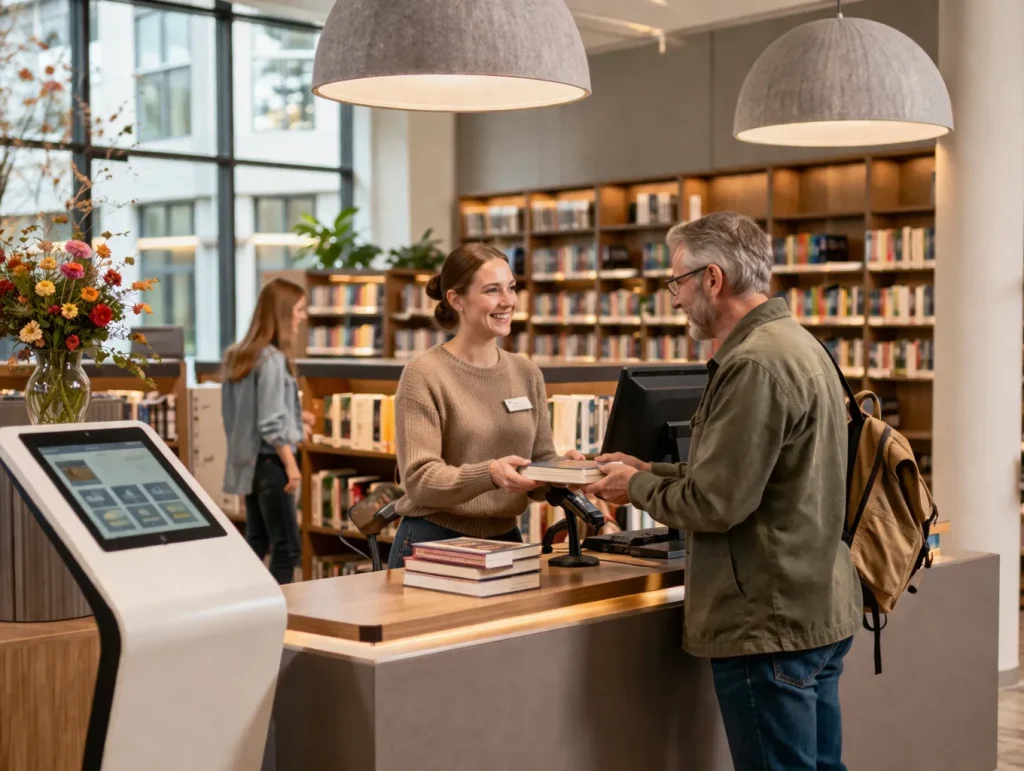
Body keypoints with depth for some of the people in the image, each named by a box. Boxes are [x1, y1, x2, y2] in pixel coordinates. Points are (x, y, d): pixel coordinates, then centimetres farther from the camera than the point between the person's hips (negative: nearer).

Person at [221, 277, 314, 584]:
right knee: (287, 547, -4)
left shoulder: (240, 356, 11)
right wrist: (291, 465, -16)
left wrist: (294, 417, 17)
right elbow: (271, 424, -20)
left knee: (256, 542, 15)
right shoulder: (272, 359, -17)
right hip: (270, 461, -9)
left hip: (248, 460, 9)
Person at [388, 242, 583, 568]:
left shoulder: (527, 373, 7)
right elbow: (419, 480, -16)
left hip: (505, 541, 5)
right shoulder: (423, 374, -10)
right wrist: (490, 474, -31)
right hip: (432, 543, -5)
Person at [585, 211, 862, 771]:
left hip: (770, 625, -10)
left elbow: (714, 504, -20)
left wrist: (636, 488, -3)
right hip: (819, 611, 10)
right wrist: (652, 471, 15)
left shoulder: (755, 364, -20)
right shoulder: (796, 343, 13)